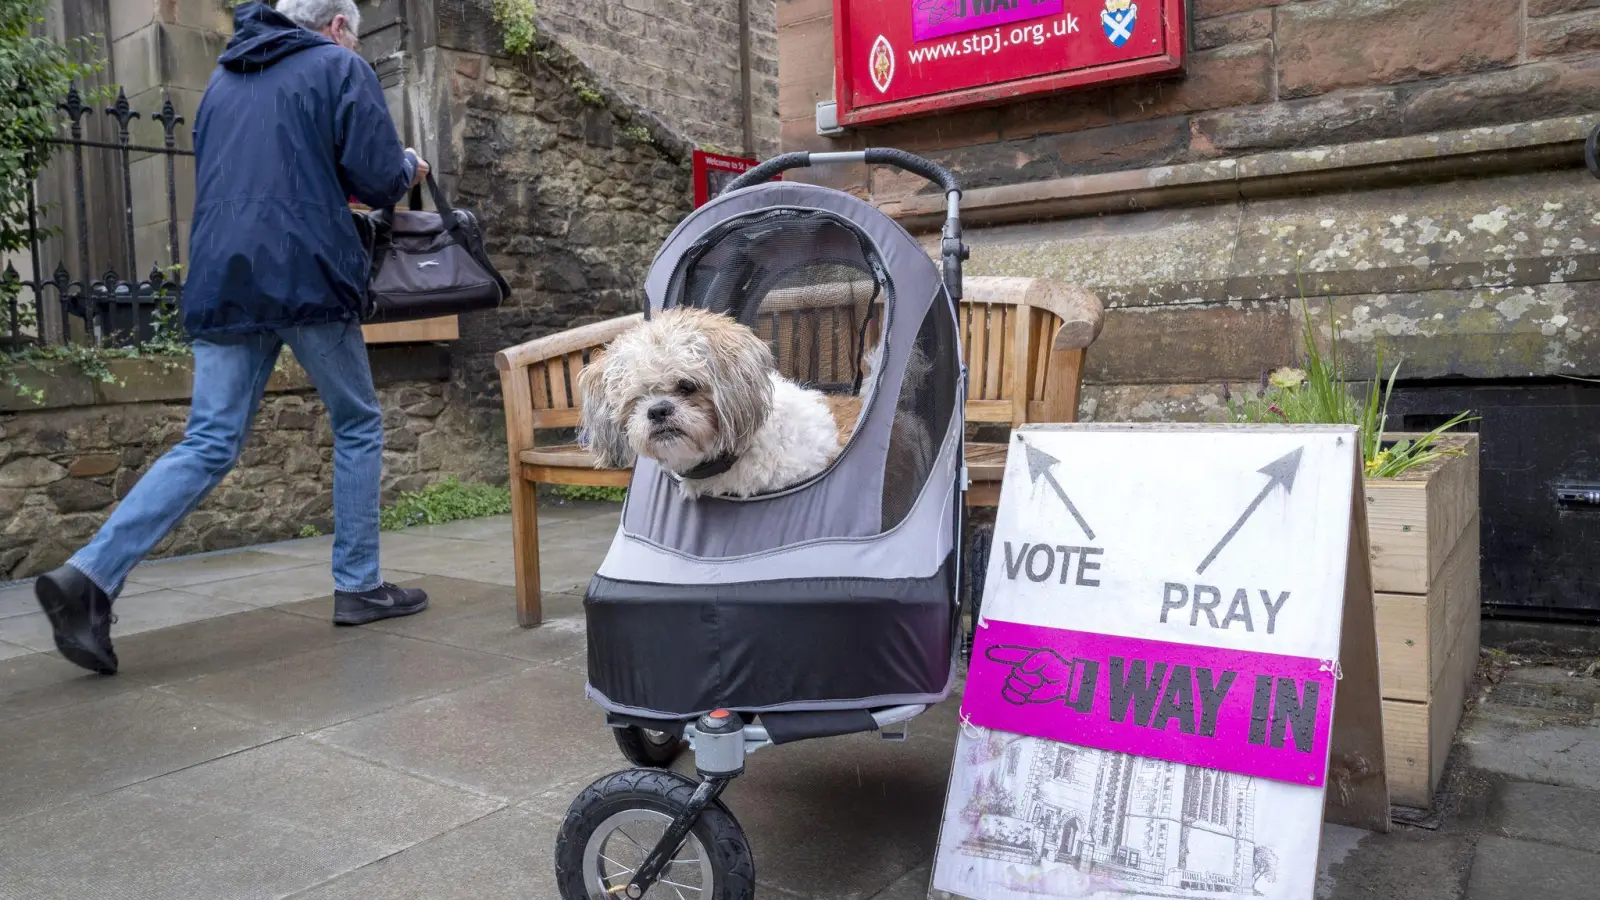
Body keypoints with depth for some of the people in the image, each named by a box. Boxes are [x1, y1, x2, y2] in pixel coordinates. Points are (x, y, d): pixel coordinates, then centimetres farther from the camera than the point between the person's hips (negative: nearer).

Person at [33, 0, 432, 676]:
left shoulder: (223, 78, 23)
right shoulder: (341, 67, 3)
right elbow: (381, 179, -5)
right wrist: (410, 170, 18)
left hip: (220, 282, 6)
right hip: (307, 276, -6)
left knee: (208, 443, 5)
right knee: (358, 425, 10)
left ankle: (90, 575, -10)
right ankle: (358, 586, 13)